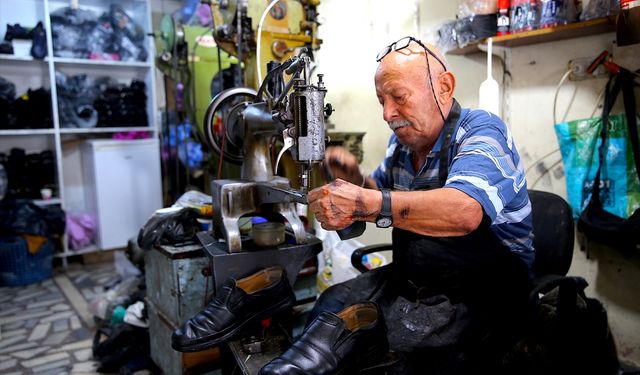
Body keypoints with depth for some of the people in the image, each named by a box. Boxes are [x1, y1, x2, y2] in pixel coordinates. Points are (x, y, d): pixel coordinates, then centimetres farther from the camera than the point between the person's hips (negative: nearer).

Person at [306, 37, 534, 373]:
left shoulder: (481, 131, -16)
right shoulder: (403, 140, 6)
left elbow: (464, 211, -35)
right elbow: (385, 196, 19)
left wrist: (365, 204, -43)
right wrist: (354, 180, -3)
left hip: (481, 292, -7)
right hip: (413, 279, 7)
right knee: (332, 304, -5)